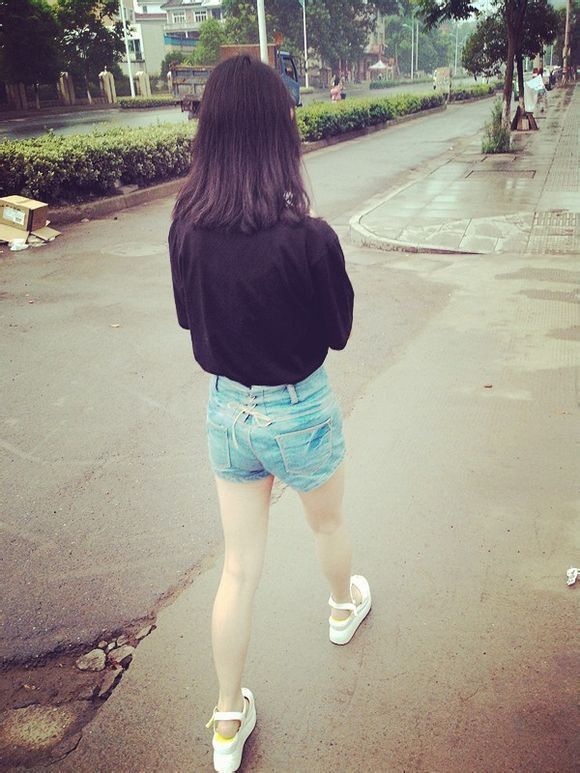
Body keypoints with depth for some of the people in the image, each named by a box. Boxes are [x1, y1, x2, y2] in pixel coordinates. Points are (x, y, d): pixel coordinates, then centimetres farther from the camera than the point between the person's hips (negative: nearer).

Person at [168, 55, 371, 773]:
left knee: (239, 568, 17)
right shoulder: (308, 237, -25)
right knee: (328, 523, 29)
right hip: (300, 412, -3)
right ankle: (343, 607, 60)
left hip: (227, 409, 4)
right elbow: (338, 329, -8)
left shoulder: (185, 227, -11)